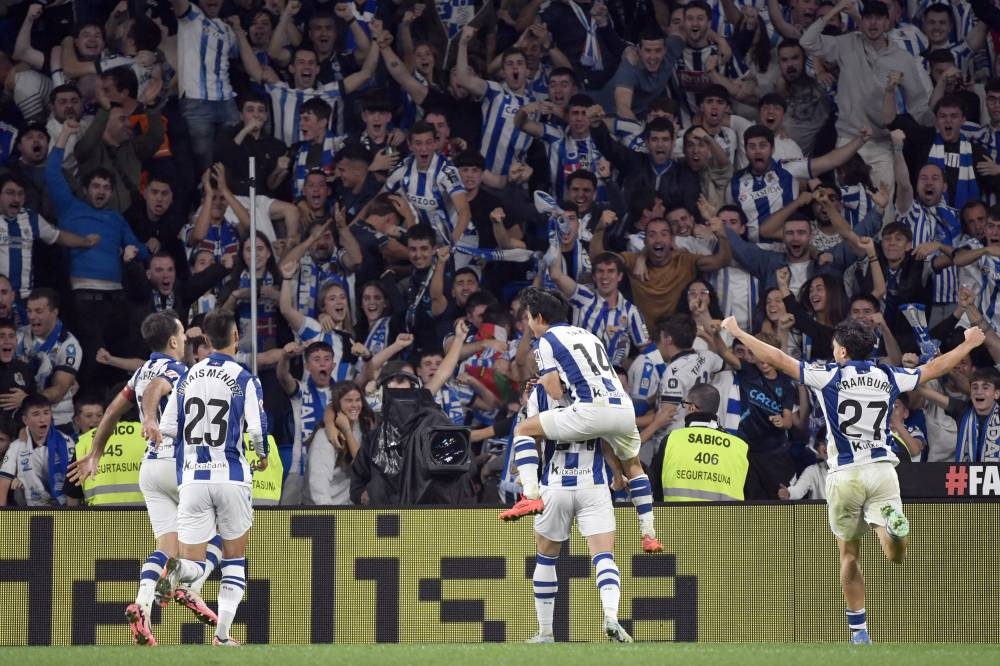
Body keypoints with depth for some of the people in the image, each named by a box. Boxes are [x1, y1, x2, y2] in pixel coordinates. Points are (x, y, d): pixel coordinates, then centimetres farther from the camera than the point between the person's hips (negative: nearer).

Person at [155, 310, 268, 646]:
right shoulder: (244, 379, -5)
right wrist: (262, 454, 9)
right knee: (234, 558, 15)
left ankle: (177, 570, -33)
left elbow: (166, 429, 7)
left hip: (193, 480, 2)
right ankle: (222, 634, 7)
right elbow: (256, 430, -13)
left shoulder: (188, 377, 7)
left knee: (193, 564, 4)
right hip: (232, 479, -2)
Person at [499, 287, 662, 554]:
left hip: (592, 410, -6)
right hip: (624, 409, 6)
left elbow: (555, 393, 0)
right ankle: (649, 535, 26)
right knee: (633, 466, 30)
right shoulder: (587, 335, 29)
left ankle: (531, 495, -7)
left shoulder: (547, 341, 7)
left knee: (523, 429, 8)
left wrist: (543, 381, 23)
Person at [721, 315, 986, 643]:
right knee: (895, 556, -7)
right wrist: (969, 344, 36)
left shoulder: (829, 375, -2)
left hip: (845, 475, -1)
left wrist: (738, 333, 5)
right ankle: (894, 525, -40)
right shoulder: (889, 377, 8)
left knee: (849, 555, 12)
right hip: (882, 470, 2)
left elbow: (779, 359, -4)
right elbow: (936, 367, 20)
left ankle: (859, 631, 12)